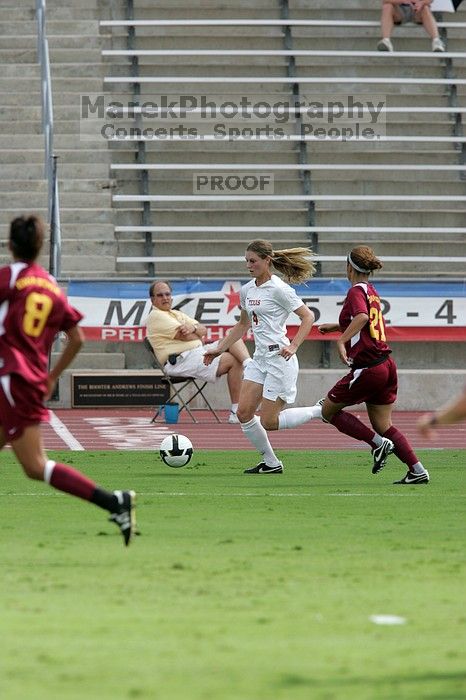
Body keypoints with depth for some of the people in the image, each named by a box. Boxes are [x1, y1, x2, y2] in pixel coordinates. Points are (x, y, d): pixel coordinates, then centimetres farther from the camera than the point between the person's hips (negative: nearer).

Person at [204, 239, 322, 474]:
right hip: (259, 358, 8)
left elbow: (308, 317, -10)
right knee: (244, 413, -1)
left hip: (280, 359, -8)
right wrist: (219, 349, 21)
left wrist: (293, 346, -20)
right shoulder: (246, 291, 11)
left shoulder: (278, 289, -12)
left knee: (268, 421, -7)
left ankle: (321, 411, 8)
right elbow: (242, 325, 26)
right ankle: (270, 463, 13)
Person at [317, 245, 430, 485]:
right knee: (383, 426, 13)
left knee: (328, 411, 8)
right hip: (386, 365, 8)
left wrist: (341, 341, -35)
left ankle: (378, 443, -3)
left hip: (367, 368, -8)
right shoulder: (372, 291, 16)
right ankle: (417, 470, 2)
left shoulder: (356, 291, -11)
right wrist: (334, 326, 40)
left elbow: (362, 316, -32)